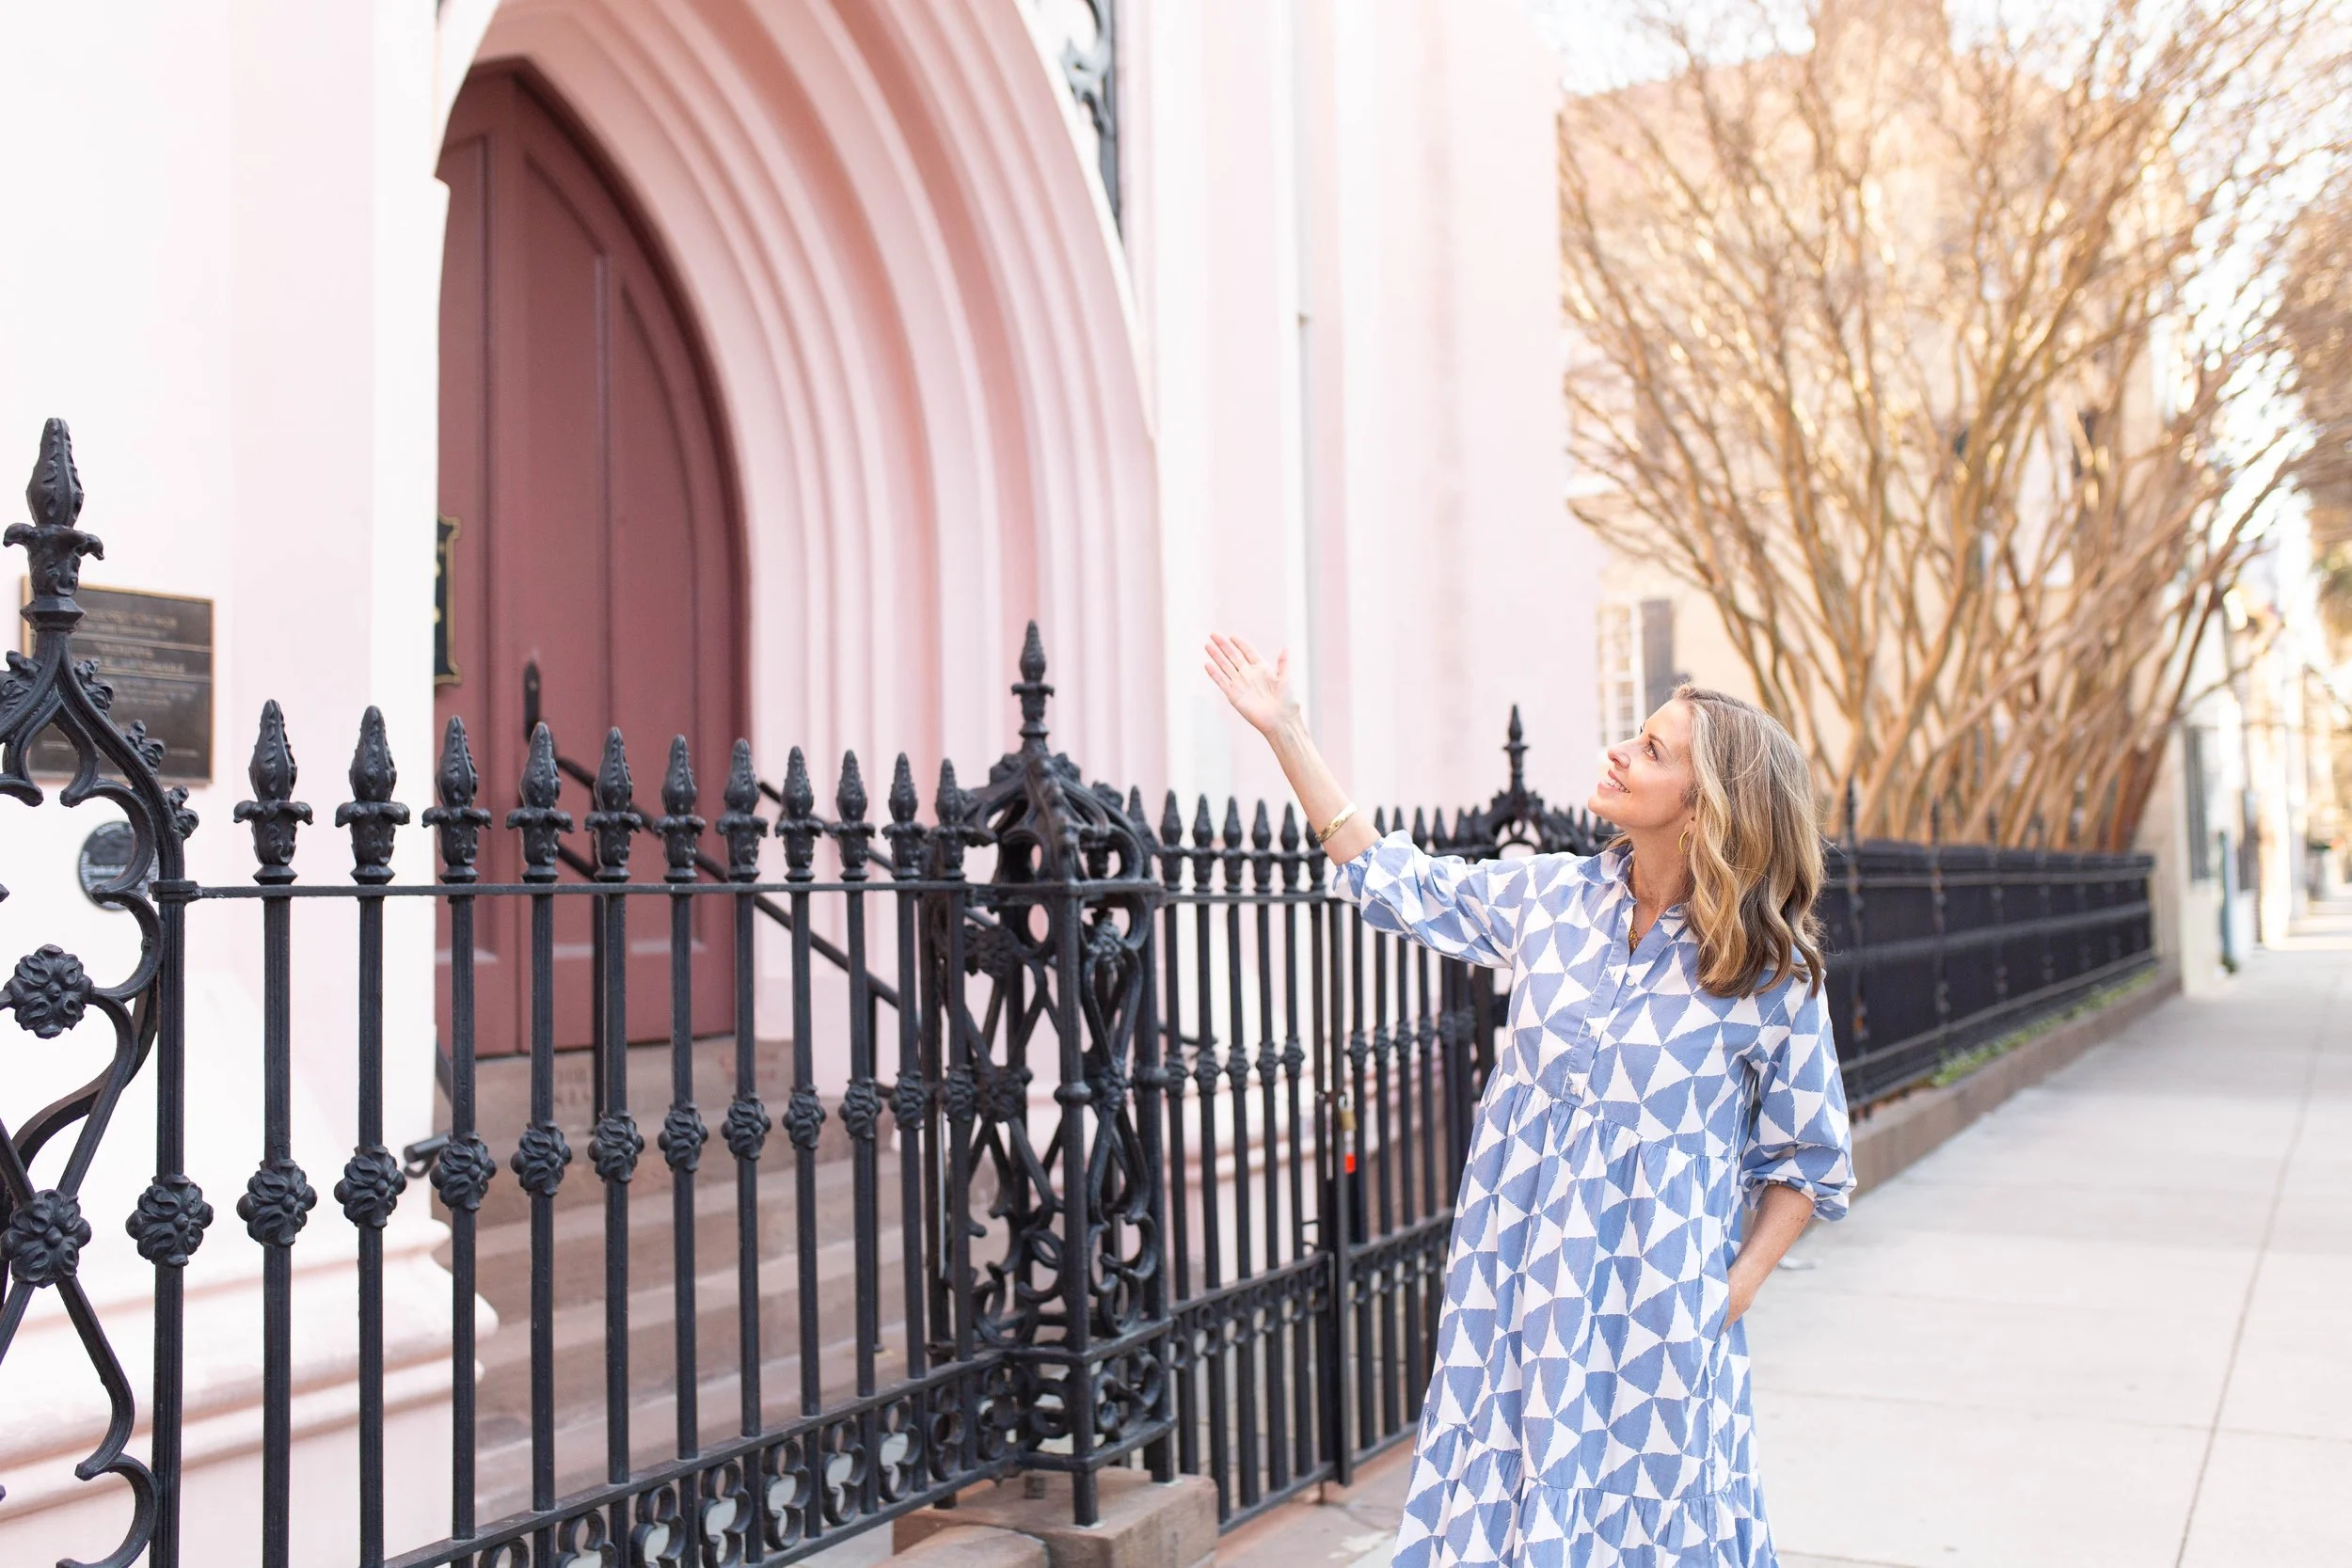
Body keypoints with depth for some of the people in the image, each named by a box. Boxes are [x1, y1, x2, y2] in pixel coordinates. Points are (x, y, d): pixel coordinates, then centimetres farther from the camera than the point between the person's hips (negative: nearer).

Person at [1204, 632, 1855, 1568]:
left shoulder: (1772, 972, -9)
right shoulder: (1549, 896, 0)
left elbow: (1810, 1161, 1)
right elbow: (1395, 884, 10)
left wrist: (1736, 1289, -8)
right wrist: (1283, 730, 7)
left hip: (1655, 1323, -3)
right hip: (1511, 1294, 3)